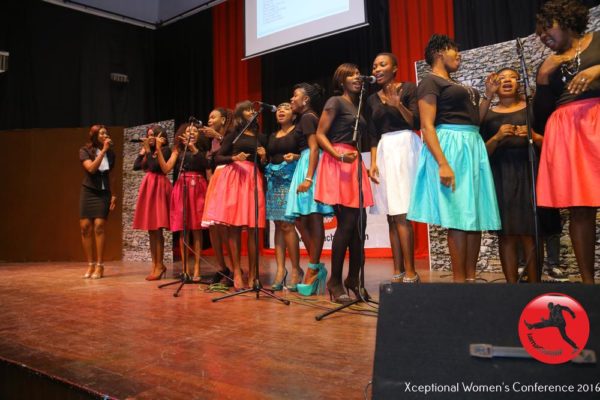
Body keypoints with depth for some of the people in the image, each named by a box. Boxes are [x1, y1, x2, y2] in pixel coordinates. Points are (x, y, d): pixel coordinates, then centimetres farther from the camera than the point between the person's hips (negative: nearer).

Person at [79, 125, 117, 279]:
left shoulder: (111, 153, 7)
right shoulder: (85, 151, -1)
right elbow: (91, 168, -18)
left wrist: (114, 195, 7)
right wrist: (103, 151, -18)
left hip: (104, 193, 0)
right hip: (88, 192, 0)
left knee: (99, 227, -11)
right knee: (85, 227, -3)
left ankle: (100, 266, -6)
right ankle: (90, 265, 7)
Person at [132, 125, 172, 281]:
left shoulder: (165, 149, -3)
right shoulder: (150, 151, 19)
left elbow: (154, 166, -15)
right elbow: (136, 167, 12)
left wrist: (148, 151, -6)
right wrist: (142, 151, 11)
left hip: (158, 188, -8)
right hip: (148, 188, 8)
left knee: (157, 229, -9)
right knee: (151, 230, 7)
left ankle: (159, 265, -4)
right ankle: (155, 265, 12)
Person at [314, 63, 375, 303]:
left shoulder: (358, 106, 22)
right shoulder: (335, 102, 0)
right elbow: (320, 135, -8)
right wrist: (339, 155, -21)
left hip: (355, 164, 8)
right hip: (337, 164, -7)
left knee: (360, 223, 3)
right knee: (347, 223, -12)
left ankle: (353, 279, 14)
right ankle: (335, 282, -2)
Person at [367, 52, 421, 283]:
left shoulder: (409, 88, 2)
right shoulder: (372, 99, 17)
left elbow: (416, 122, -6)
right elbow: (373, 136, 14)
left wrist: (399, 105, -20)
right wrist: (373, 163, 3)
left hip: (405, 147, -5)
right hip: (384, 151, 6)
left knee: (401, 214, -13)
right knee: (391, 216, 2)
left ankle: (410, 274, -9)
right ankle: (398, 272, 6)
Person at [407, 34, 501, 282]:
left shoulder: (456, 85, 24)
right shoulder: (430, 82, -2)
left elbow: (473, 119, 21)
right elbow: (427, 126, -14)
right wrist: (443, 163, -24)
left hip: (473, 147, 9)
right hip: (451, 148, -9)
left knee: (476, 216, 4)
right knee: (459, 217, -10)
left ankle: (471, 278, 9)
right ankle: (459, 280, -3)